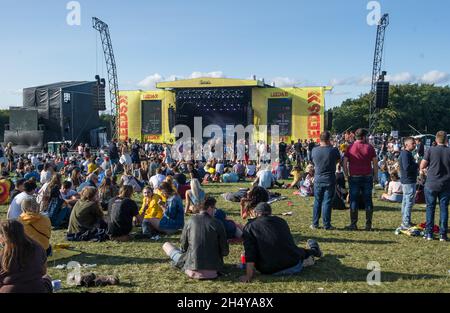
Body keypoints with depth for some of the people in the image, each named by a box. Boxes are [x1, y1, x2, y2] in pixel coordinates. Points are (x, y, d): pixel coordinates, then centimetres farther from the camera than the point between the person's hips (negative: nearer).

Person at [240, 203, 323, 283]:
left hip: (269, 271, -2)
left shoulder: (249, 226, -1)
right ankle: (313, 251, 47)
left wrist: (249, 276, -12)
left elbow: (250, 252, -11)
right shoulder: (281, 221, 10)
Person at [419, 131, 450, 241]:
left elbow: (422, 165, -7)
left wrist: (422, 170, 14)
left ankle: (429, 233, 10)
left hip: (431, 184, -1)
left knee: (430, 208, 8)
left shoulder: (430, 150, -7)